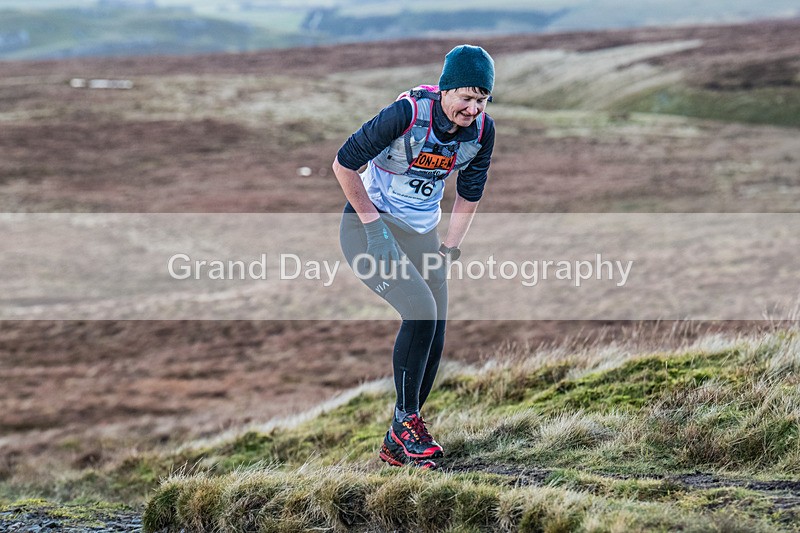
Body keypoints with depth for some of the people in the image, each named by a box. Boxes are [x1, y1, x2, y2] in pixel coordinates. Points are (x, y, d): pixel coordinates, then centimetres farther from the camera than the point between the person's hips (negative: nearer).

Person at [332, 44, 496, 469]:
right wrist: (374, 225, -17)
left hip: (423, 232, 6)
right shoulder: (407, 113, -26)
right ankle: (406, 420, -8)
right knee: (421, 309, -25)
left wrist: (449, 248, 3)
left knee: (434, 339, 1)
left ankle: (396, 446, 15)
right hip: (369, 224, -6)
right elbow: (344, 164, -17)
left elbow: (469, 193, 8)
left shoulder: (482, 130, -8)